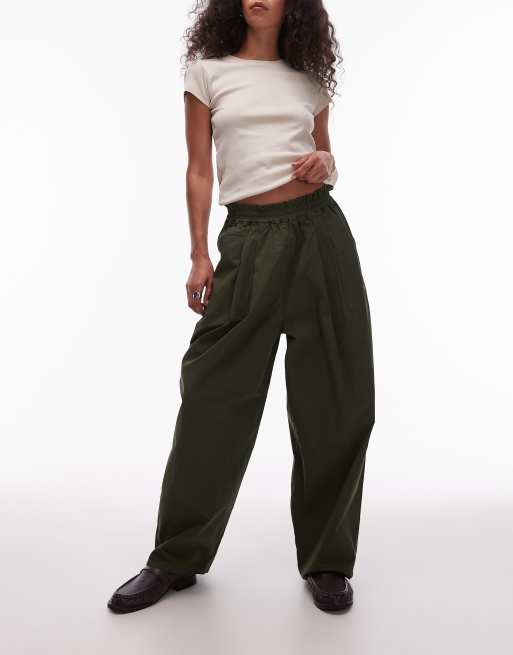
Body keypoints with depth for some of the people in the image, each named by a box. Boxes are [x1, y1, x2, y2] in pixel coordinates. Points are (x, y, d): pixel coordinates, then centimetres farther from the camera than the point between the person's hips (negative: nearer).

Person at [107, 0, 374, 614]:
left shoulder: (310, 77, 15)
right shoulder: (208, 71, 10)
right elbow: (200, 170, 6)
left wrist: (325, 164, -3)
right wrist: (199, 255, -1)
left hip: (319, 229, 2)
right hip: (248, 238, -2)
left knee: (334, 398, 0)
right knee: (215, 393, -3)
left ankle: (326, 559, 15)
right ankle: (178, 557, 14)